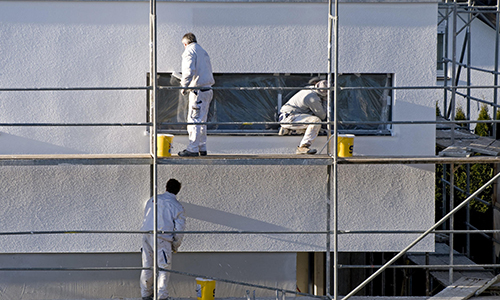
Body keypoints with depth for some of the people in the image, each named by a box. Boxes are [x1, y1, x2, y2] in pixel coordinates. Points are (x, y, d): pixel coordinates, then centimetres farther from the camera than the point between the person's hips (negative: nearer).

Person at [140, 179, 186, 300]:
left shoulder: (152, 200, 13)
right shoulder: (177, 207, 0)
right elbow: (179, 230, -1)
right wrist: (175, 246, 11)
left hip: (146, 236, 5)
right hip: (162, 239, -5)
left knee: (147, 267, 14)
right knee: (164, 268, 2)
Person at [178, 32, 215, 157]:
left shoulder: (189, 52, -6)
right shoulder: (203, 52, 20)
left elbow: (189, 71, -20)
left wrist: (184, 86, -9)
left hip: (198, 91, -8)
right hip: (207, 89, 8)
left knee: (194, 121, -5)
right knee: (201, 121, 14)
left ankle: (193, 149, -5)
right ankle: (202, 148, 16)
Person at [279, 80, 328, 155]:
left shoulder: (310, 89, 8)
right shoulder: (313, 98, -21)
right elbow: (322, 116, -10)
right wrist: (324, 101, -2)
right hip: (288, 118, -10)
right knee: (316, 121, -24)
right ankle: (303, 147, -26)